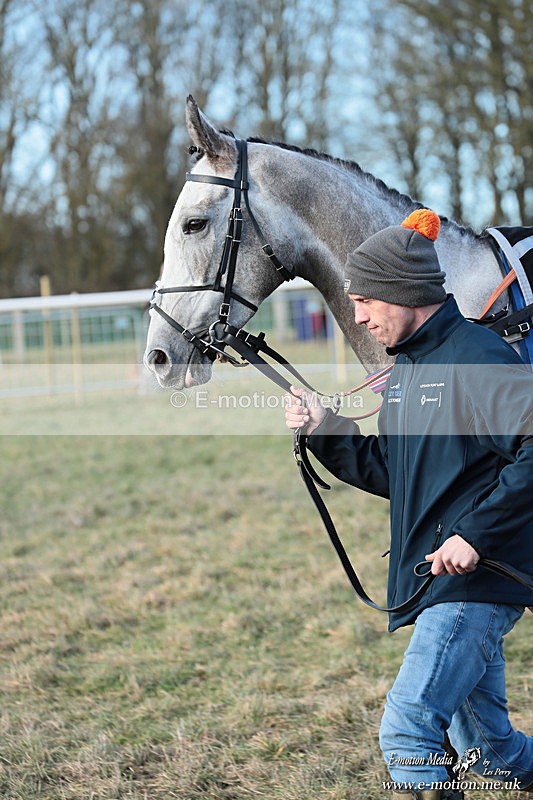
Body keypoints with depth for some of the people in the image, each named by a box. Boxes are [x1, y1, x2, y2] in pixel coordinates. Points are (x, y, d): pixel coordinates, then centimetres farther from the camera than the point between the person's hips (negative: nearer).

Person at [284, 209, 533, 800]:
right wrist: (323, 429, 7)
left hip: (477, 582, -9)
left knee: (407, 728, -17)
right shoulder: (405, 370, 14)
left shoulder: (478, 358, -15)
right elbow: (389, 475, 19)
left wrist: (476, 532, -25)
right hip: (436, 583, 9)